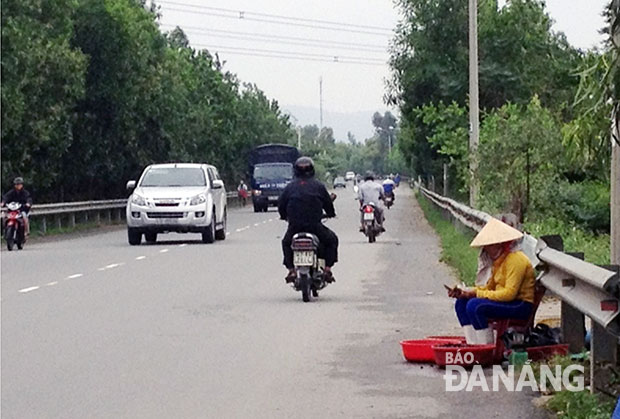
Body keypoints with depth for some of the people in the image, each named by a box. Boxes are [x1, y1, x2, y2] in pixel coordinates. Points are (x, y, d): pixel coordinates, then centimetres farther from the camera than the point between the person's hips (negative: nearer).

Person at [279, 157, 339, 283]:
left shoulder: (290, 186, 5)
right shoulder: (318, 186, 2)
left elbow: (281, 204, 10)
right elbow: (328, 203, 9)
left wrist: (285, 216, 31)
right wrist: (331, 214, 31)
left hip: (294, 226, 1)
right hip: (315, 225, -1)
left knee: (286, 243, 29)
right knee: (331, 239, 21)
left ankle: (291, 270, 13)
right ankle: (327, 269, 7)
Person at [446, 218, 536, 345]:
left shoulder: (515, 260, -17)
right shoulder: (499, 261, 14)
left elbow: (509, 293, -24)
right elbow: (489, 287, 16)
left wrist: (478, 294, -20)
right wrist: (464, 292, 1)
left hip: (521, 306, -10)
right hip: (505, 301, 10)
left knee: (474, 305, -27)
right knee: (461, 303, 4)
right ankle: (474, 345, -5)